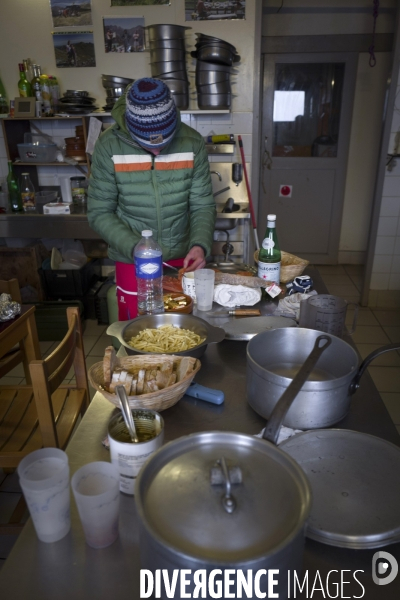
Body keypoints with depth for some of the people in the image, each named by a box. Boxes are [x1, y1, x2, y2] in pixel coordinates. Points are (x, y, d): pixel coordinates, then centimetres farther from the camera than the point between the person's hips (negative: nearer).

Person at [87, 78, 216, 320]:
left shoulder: (193, 143, -10)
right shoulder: (109, 146, -14)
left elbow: (203, 205, -5)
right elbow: (99, 213, -10)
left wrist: (200, 244, -23)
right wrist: (135, 248, -23)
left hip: (182, 260, 1)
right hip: (132, 262, -1)